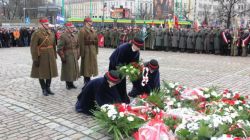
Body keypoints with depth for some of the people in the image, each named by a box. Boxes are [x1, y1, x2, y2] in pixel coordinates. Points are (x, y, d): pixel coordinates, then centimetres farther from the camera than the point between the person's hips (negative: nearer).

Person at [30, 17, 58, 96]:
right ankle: (44, 89, 18)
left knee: (50, 72, 11)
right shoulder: (36, 34, -12)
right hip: (41, 57, -6)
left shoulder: (51, 33, 8)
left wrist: (54, 56, 11)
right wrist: (35, 59, -18)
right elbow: (33, 47, -16)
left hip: (50, 57, 6)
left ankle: (48, 88, 24)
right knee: (41, 73, 5)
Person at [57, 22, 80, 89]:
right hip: (67, 56, -7)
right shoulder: (63, 36, -11)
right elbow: (59, 48, -13)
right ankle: (68, 84, 14)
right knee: (67, 70, 1)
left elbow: (78, 46, 16)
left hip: (74, 56, 7)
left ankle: (71, 83, 24)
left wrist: (78, 54, 9)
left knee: (74, 69, 11)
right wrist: (62, 57, -15)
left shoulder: (75, 36, 11)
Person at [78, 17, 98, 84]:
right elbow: (81, 43, -15)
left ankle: (88, 81, 24)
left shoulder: (93, 31, 12)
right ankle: (86, 81, 9)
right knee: (86, 66, -1)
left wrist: (96, 50, 11)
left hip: (93, 51, 8)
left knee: (91, 65, 12)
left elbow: (96, 41, 15)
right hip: (87, 50, -8)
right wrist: (82, 53, -17)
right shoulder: (83, 31, -11)